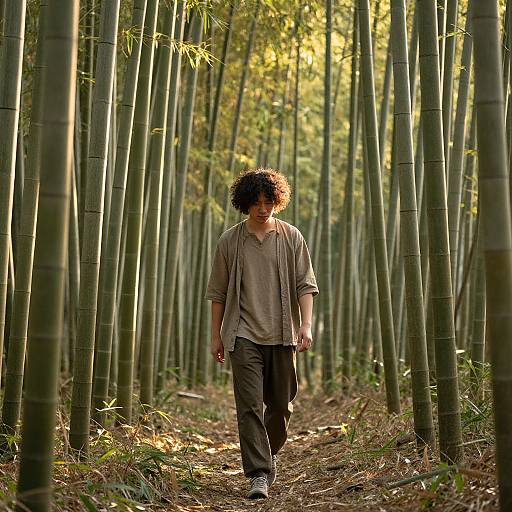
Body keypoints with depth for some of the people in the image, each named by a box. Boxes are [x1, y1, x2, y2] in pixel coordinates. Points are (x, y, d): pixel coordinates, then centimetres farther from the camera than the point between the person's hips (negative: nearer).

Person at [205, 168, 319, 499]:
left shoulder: (291, 238, 5)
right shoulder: (230, 241, 6)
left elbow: (305, 285, 2)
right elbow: (218, 292, 10)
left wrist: (306, 325, -10)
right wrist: (216, 335, 7)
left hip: (282, 334, 1)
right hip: (244, 335, -1)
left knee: (281, 404, 10)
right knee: (250, 405, -11)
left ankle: (269, 455, 35)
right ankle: (259, 474, -9)